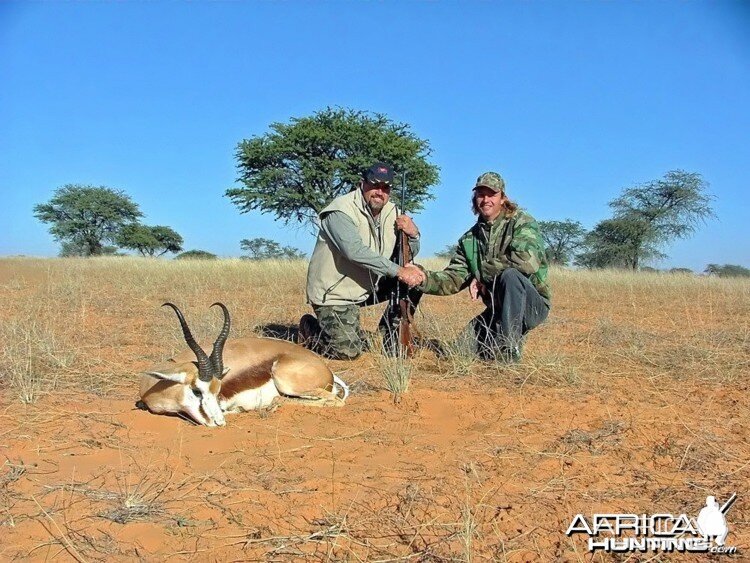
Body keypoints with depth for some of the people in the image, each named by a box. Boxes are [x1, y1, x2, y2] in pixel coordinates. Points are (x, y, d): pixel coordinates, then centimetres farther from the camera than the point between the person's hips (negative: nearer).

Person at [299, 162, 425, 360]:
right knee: (349, 351, -18)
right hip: (333, 292, -7)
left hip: (367, 288, 7)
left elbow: (410, 254, 6)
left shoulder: (391, 212, 3)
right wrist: (398, 271, -39)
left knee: (417, 275, -5)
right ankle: (310, 329, 13)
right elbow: (355, 251, -35)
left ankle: (390, 336, 9)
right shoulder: (341, 211, -20)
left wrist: (413, 234, -18)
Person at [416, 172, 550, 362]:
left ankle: (510, 350, -25)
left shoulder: (522, 222, -9)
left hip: (533, 303, -5)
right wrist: (424, 278, -21)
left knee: (510, 274, -33)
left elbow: (528, 260, -28)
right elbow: (453, 279, -1)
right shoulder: (469, 240, 6)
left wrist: (482, 274, -19)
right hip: (498, 309, 5)